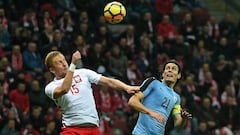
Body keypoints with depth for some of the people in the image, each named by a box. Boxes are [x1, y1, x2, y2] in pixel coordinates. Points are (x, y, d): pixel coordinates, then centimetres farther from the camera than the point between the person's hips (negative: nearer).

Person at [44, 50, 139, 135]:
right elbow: (64, 89, -22)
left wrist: (126, 87, -7)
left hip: (93, 127, 3)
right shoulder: (51, 87, 0)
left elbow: (108, 81, 8)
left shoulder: (83, 73, 10)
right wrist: (73, 65, -24)